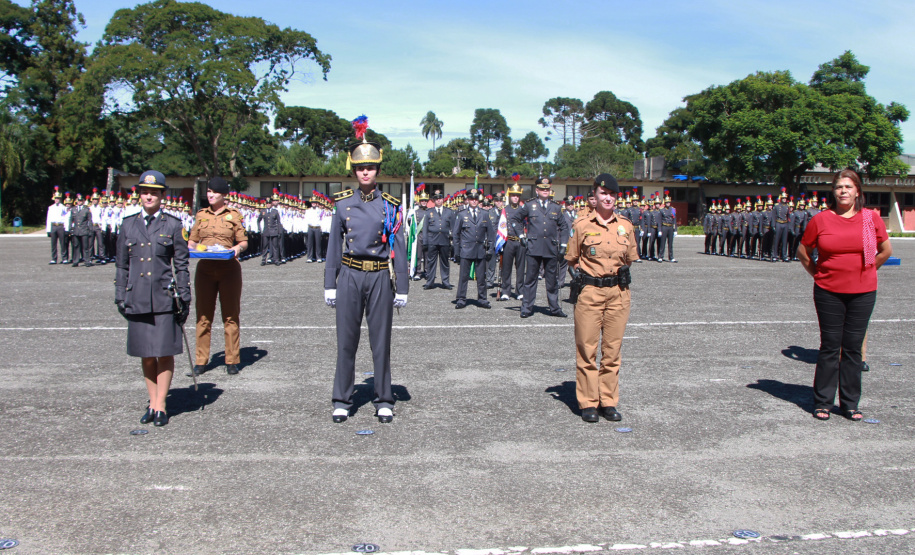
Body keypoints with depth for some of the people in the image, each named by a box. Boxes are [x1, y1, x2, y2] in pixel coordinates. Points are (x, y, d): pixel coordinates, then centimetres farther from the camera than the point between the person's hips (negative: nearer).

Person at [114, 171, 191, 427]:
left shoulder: (173, 225, 3)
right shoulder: (128, 225, 10)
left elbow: (181, 265, 4)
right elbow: (121, 264, 14)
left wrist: (184, 298, 0)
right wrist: (120, 296, 9)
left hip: (164, 298, -2)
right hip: (137, 299, 3)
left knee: (164, 353, -1)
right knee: (146, 355, 8)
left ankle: (160, 406, 9)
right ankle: (152, 403, 21)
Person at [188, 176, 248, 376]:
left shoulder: (234, 215, 4)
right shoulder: (200, 215, 11)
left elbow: (244, 241, 4)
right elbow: (192, 240, 16)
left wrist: (237, 248, -17)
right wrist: (191, 248, -5)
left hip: (229, 269, -2)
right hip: (205, 269, 2)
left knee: (230, 316, 2)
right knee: (203, 316, 4)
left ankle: (232, 361, 10)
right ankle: (201, 361, 11)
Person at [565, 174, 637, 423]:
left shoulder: (625, 226, 7)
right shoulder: (581, 225, -1)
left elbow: (629, 259, 17)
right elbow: (572, 260, 6)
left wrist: (619, 276, 8)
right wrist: (587, 274, -1)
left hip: (618, 293, 3)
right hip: (590, 292, -3)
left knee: (612, 349, 8)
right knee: (587, 348, 1)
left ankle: (609, 401, 18)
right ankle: (588, 403, 11)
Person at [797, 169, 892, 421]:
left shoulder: (871, 219, 1)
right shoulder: (820, 220, -3)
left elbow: (886, 250, 13)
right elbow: (803, 252, 8)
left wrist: (863, 271, 10)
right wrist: (818, 273, 3)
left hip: (863, 293, 1)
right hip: (829, 293, -1)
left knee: (853, 348, 7)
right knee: (830, 347, 4)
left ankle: (850, 403, 18)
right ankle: (822, 402, 14)